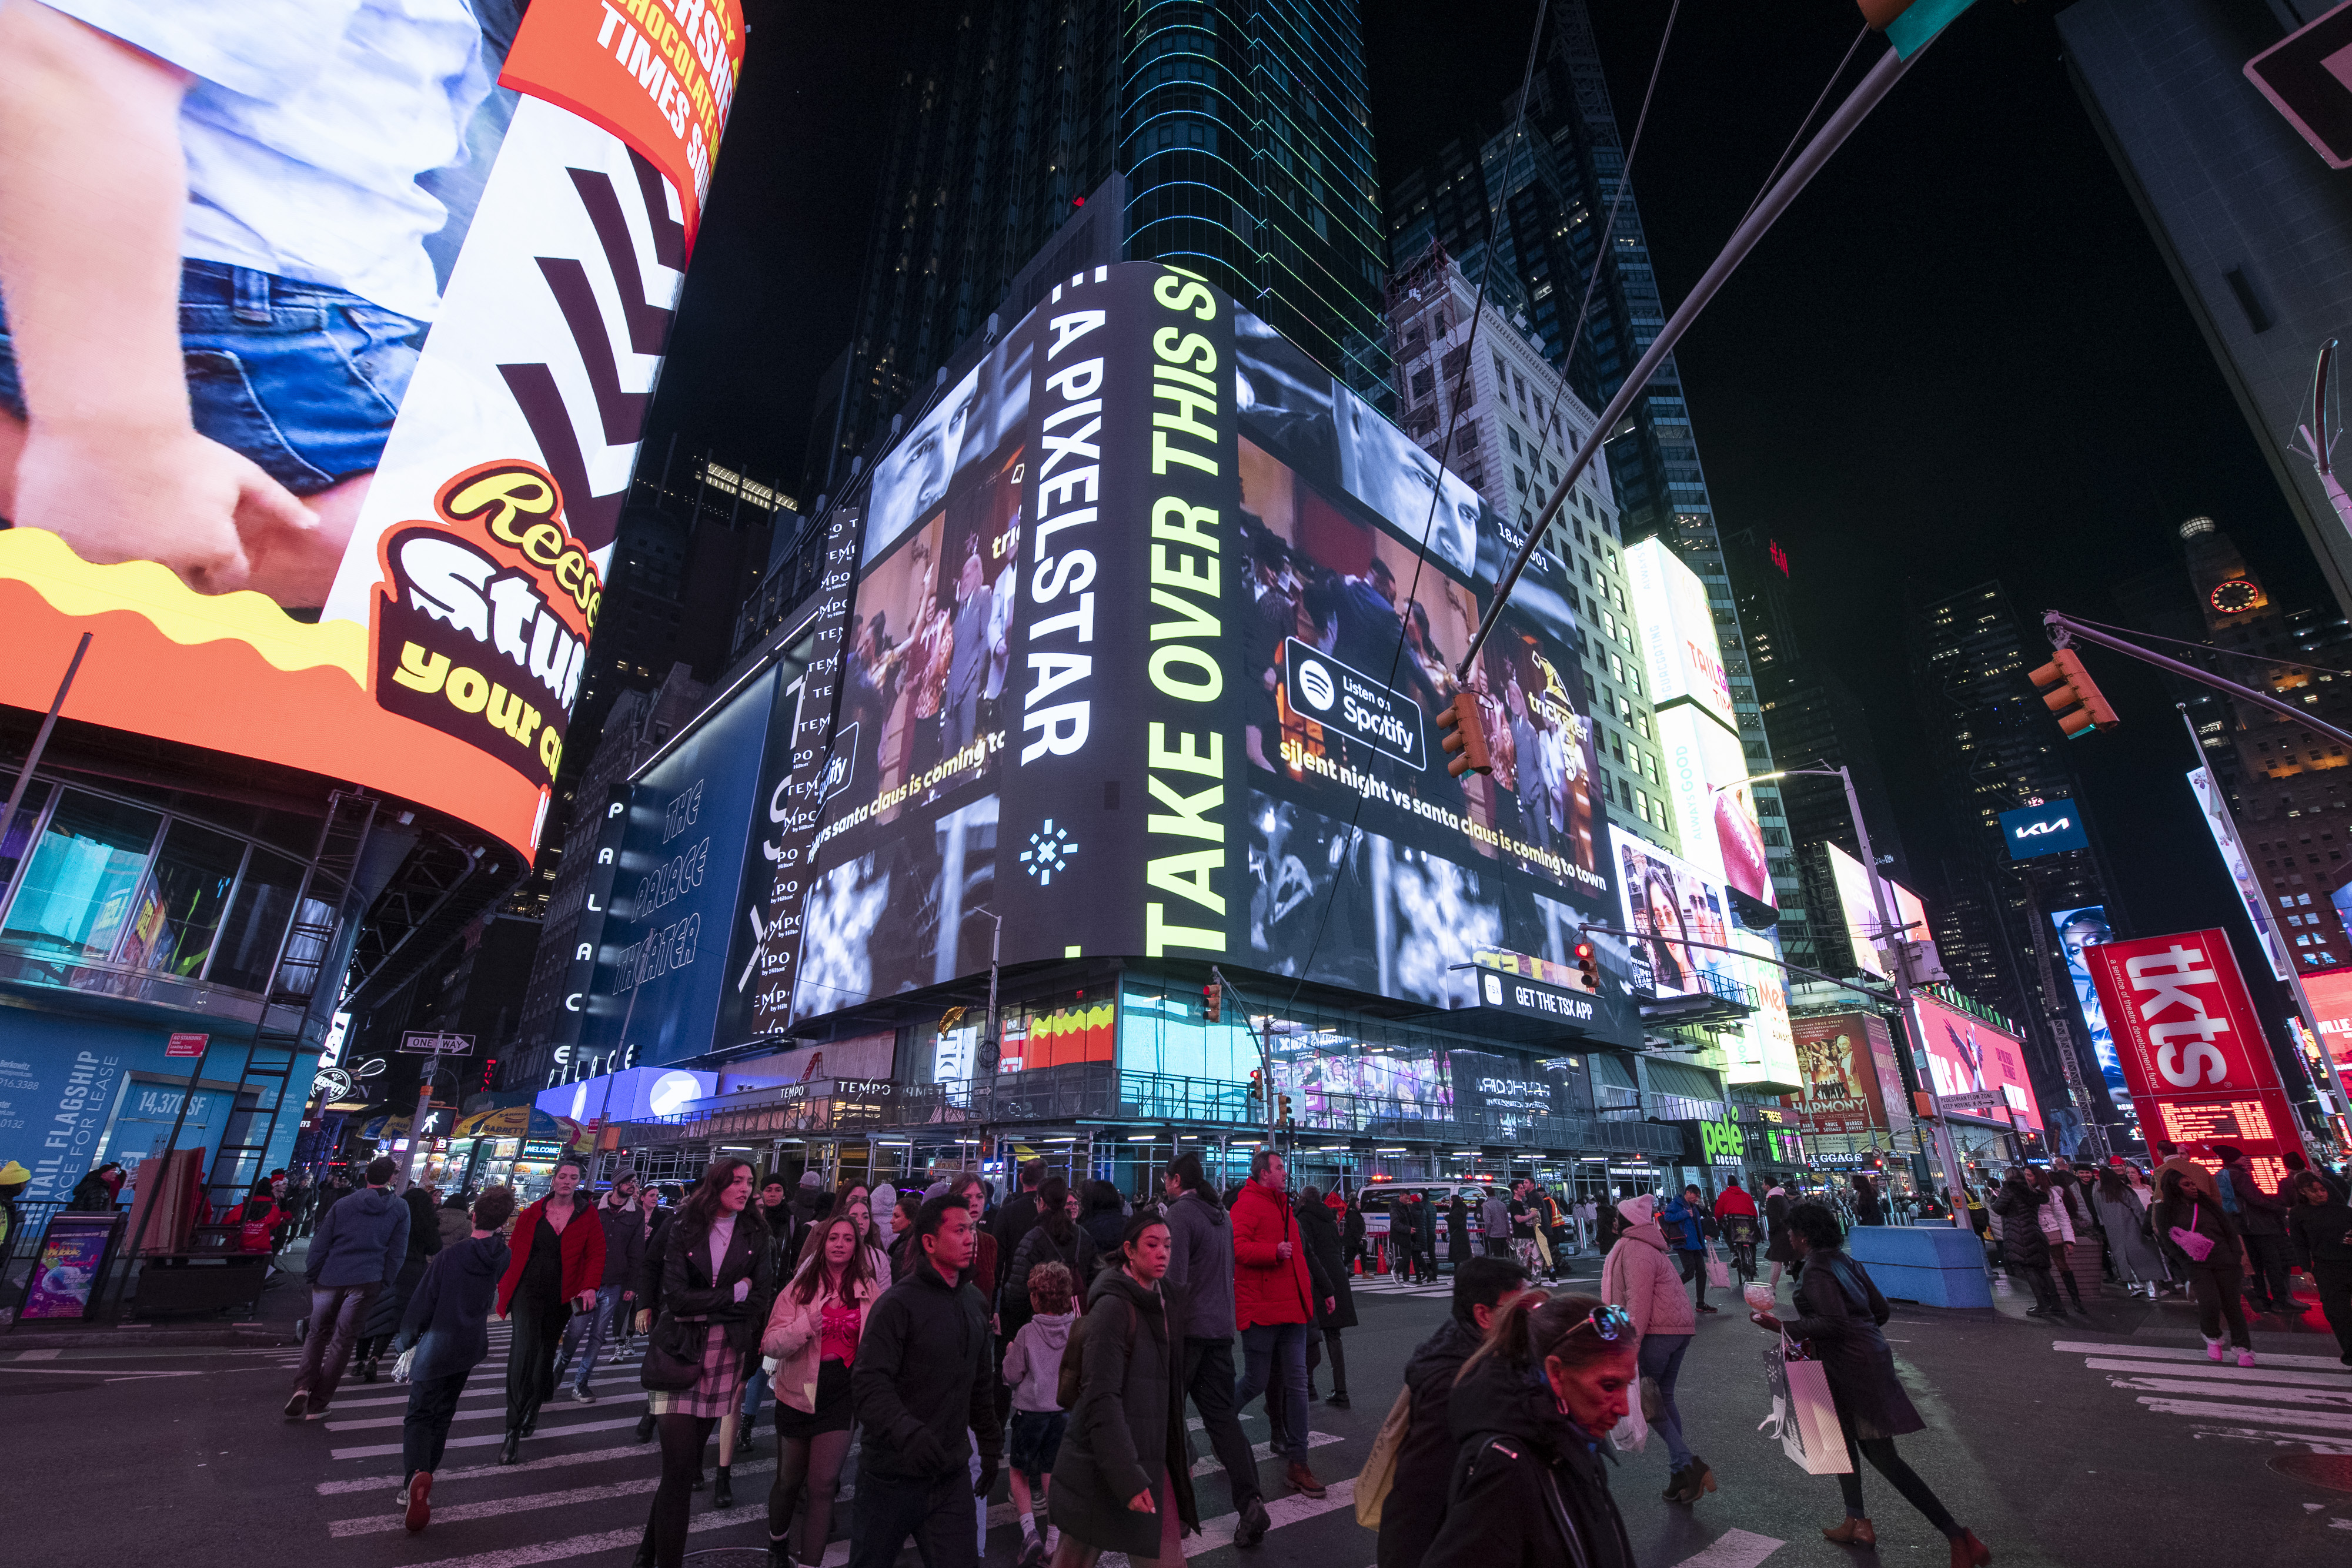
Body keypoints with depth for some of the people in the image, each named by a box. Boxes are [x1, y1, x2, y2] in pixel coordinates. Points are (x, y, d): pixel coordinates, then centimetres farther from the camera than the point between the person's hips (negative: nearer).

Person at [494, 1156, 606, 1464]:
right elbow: (515, 1251, 6)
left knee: (546, 1352, 13)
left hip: (562, 1296, 1)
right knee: (524, 1350, -13)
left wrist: (590, 1287, -16)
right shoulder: (531, 1215, 1)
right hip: (528, 1291, -1)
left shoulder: (588, 1218, -1)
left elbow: (596, 1255, -4)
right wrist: (504, 1285, 0)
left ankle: (531, 1412, 34)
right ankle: (514, 1432, -8)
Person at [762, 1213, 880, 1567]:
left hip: (843, 1394, 0)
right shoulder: (800, 1288, -5)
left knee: (822, 1485, -4)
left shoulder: (870, 1290, -2)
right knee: (789, 1479, 18)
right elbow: (771, 1345, -10)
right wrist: (805, 1325, -27)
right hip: (799, 1392, 1)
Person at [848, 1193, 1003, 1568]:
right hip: (894, 1476, -5)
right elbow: (869, 1383, -22)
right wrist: (906, 1430, -36)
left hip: (952, 1475, 5)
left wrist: (990, 1445, 18)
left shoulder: (976, 1302, 7)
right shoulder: (899, 1303, -15)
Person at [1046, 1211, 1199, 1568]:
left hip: (1151, 1455, 8)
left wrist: (1182, 1455, 19)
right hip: (1107, 1461, -8)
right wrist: (1127, 1477, -23)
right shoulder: (1113, 1306, -18)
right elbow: (1101, 1398, -21)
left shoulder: (1158, 1302, 9)